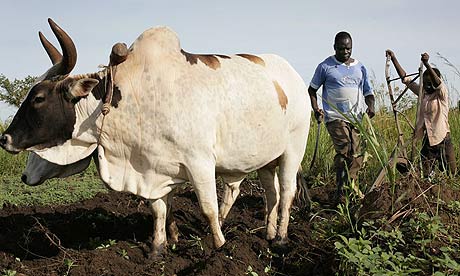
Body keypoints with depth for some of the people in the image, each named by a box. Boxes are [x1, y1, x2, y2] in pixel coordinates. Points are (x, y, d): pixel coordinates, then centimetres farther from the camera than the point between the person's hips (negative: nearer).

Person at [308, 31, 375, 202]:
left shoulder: (360, 68, 15)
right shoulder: (325, 66, 3)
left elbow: (368, 92, 19)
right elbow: (312, 90, 9)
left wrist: (371, 106, -2)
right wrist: (315, 108, -7)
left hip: (356, 117, 4)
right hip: (335, 116, -4)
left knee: (356, 155, 1)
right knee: (344, 150, -18)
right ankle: (340, 190, -12)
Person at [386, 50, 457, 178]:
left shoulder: (442, 94, -6)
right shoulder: (422, 92, 9)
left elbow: (437, 83, -28)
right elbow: (405, 78, 9)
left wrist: (427, 64, -44)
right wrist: (393, 58, 4)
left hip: (442, 139, -4)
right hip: (427, 140, 4)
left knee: (451, 173, 2)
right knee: (426, 175, -1)